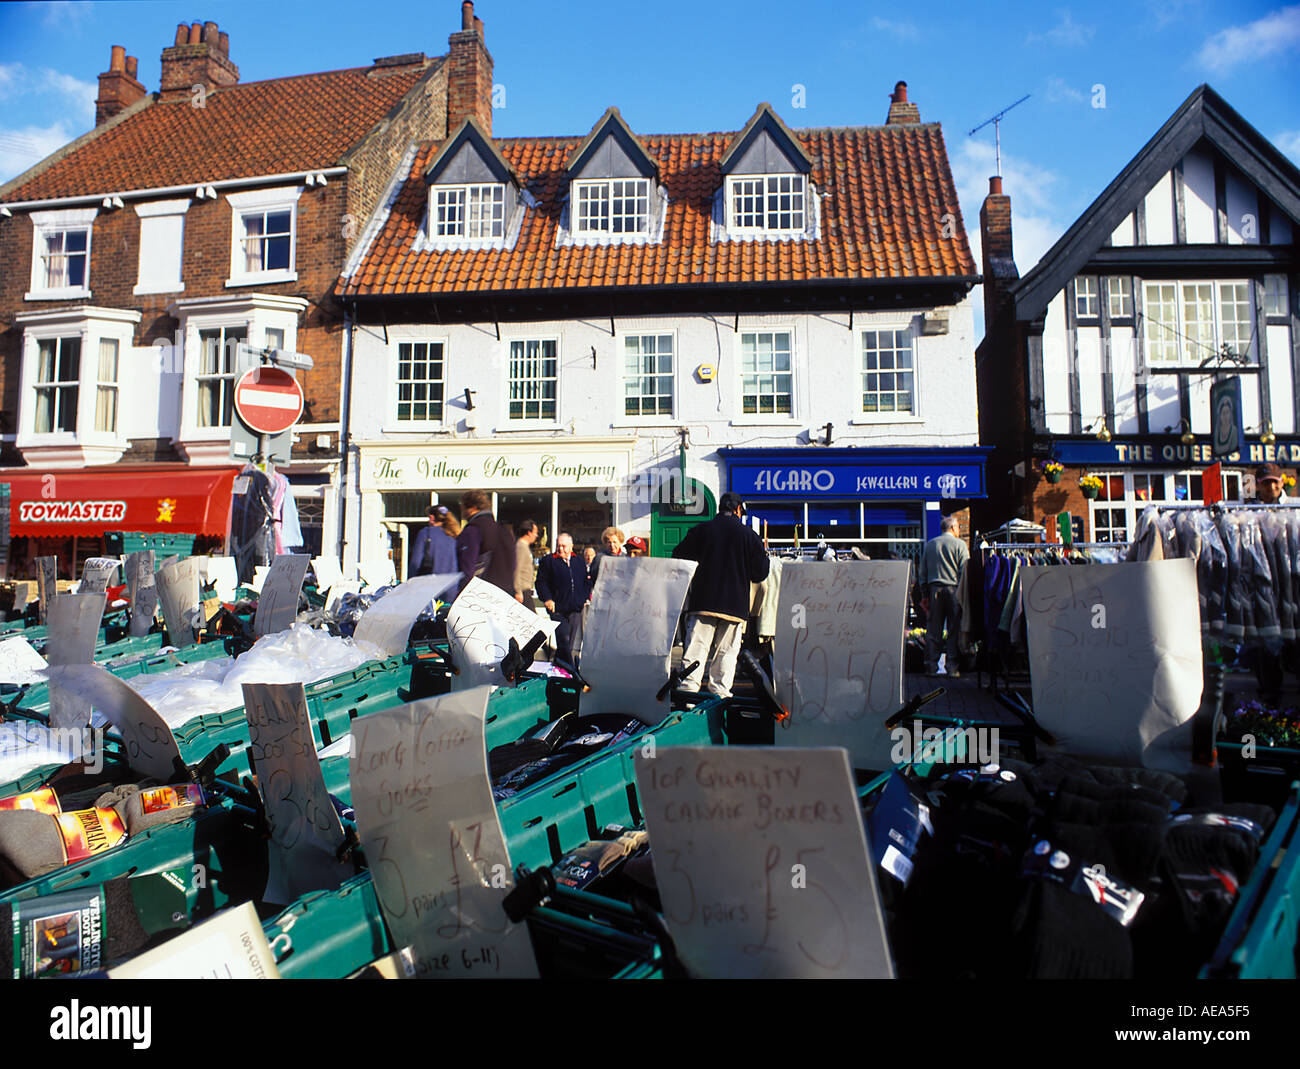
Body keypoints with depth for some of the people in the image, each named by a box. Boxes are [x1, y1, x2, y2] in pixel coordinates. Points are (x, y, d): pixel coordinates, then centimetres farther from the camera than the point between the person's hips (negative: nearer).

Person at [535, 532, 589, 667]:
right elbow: (541, 582, 1)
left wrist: (585, 598, 7)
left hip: (576, 609, 4)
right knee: (564, 641, -12)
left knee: (569, 644, 8)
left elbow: (586, 582, 22)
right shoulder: (547, 561, 4)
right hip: (558, 608, -4)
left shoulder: (579, 562, 15)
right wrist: (547, 599, -12)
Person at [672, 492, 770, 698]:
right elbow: (760, 573, 5)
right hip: (735, 604, 0)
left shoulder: (701, 530, 2)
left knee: (696, 647, 0)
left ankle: (688, 689, -7)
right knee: (727, 651, 6)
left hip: (703, 602, 0)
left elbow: (679, 556, 9)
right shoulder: (749, 535, 1)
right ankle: (720, 693, 5)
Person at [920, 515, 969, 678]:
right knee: (954, 629, 2)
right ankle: (952, 667, 2)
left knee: (933, 629, 5)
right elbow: (965, 571, -6)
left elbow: (923, 572, 13)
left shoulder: (929, 545, 11)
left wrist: (925, 593, 16)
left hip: (934, 589, 3)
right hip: (953, 589, -3)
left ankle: (931, 666, 6)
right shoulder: (959, 544, -1)